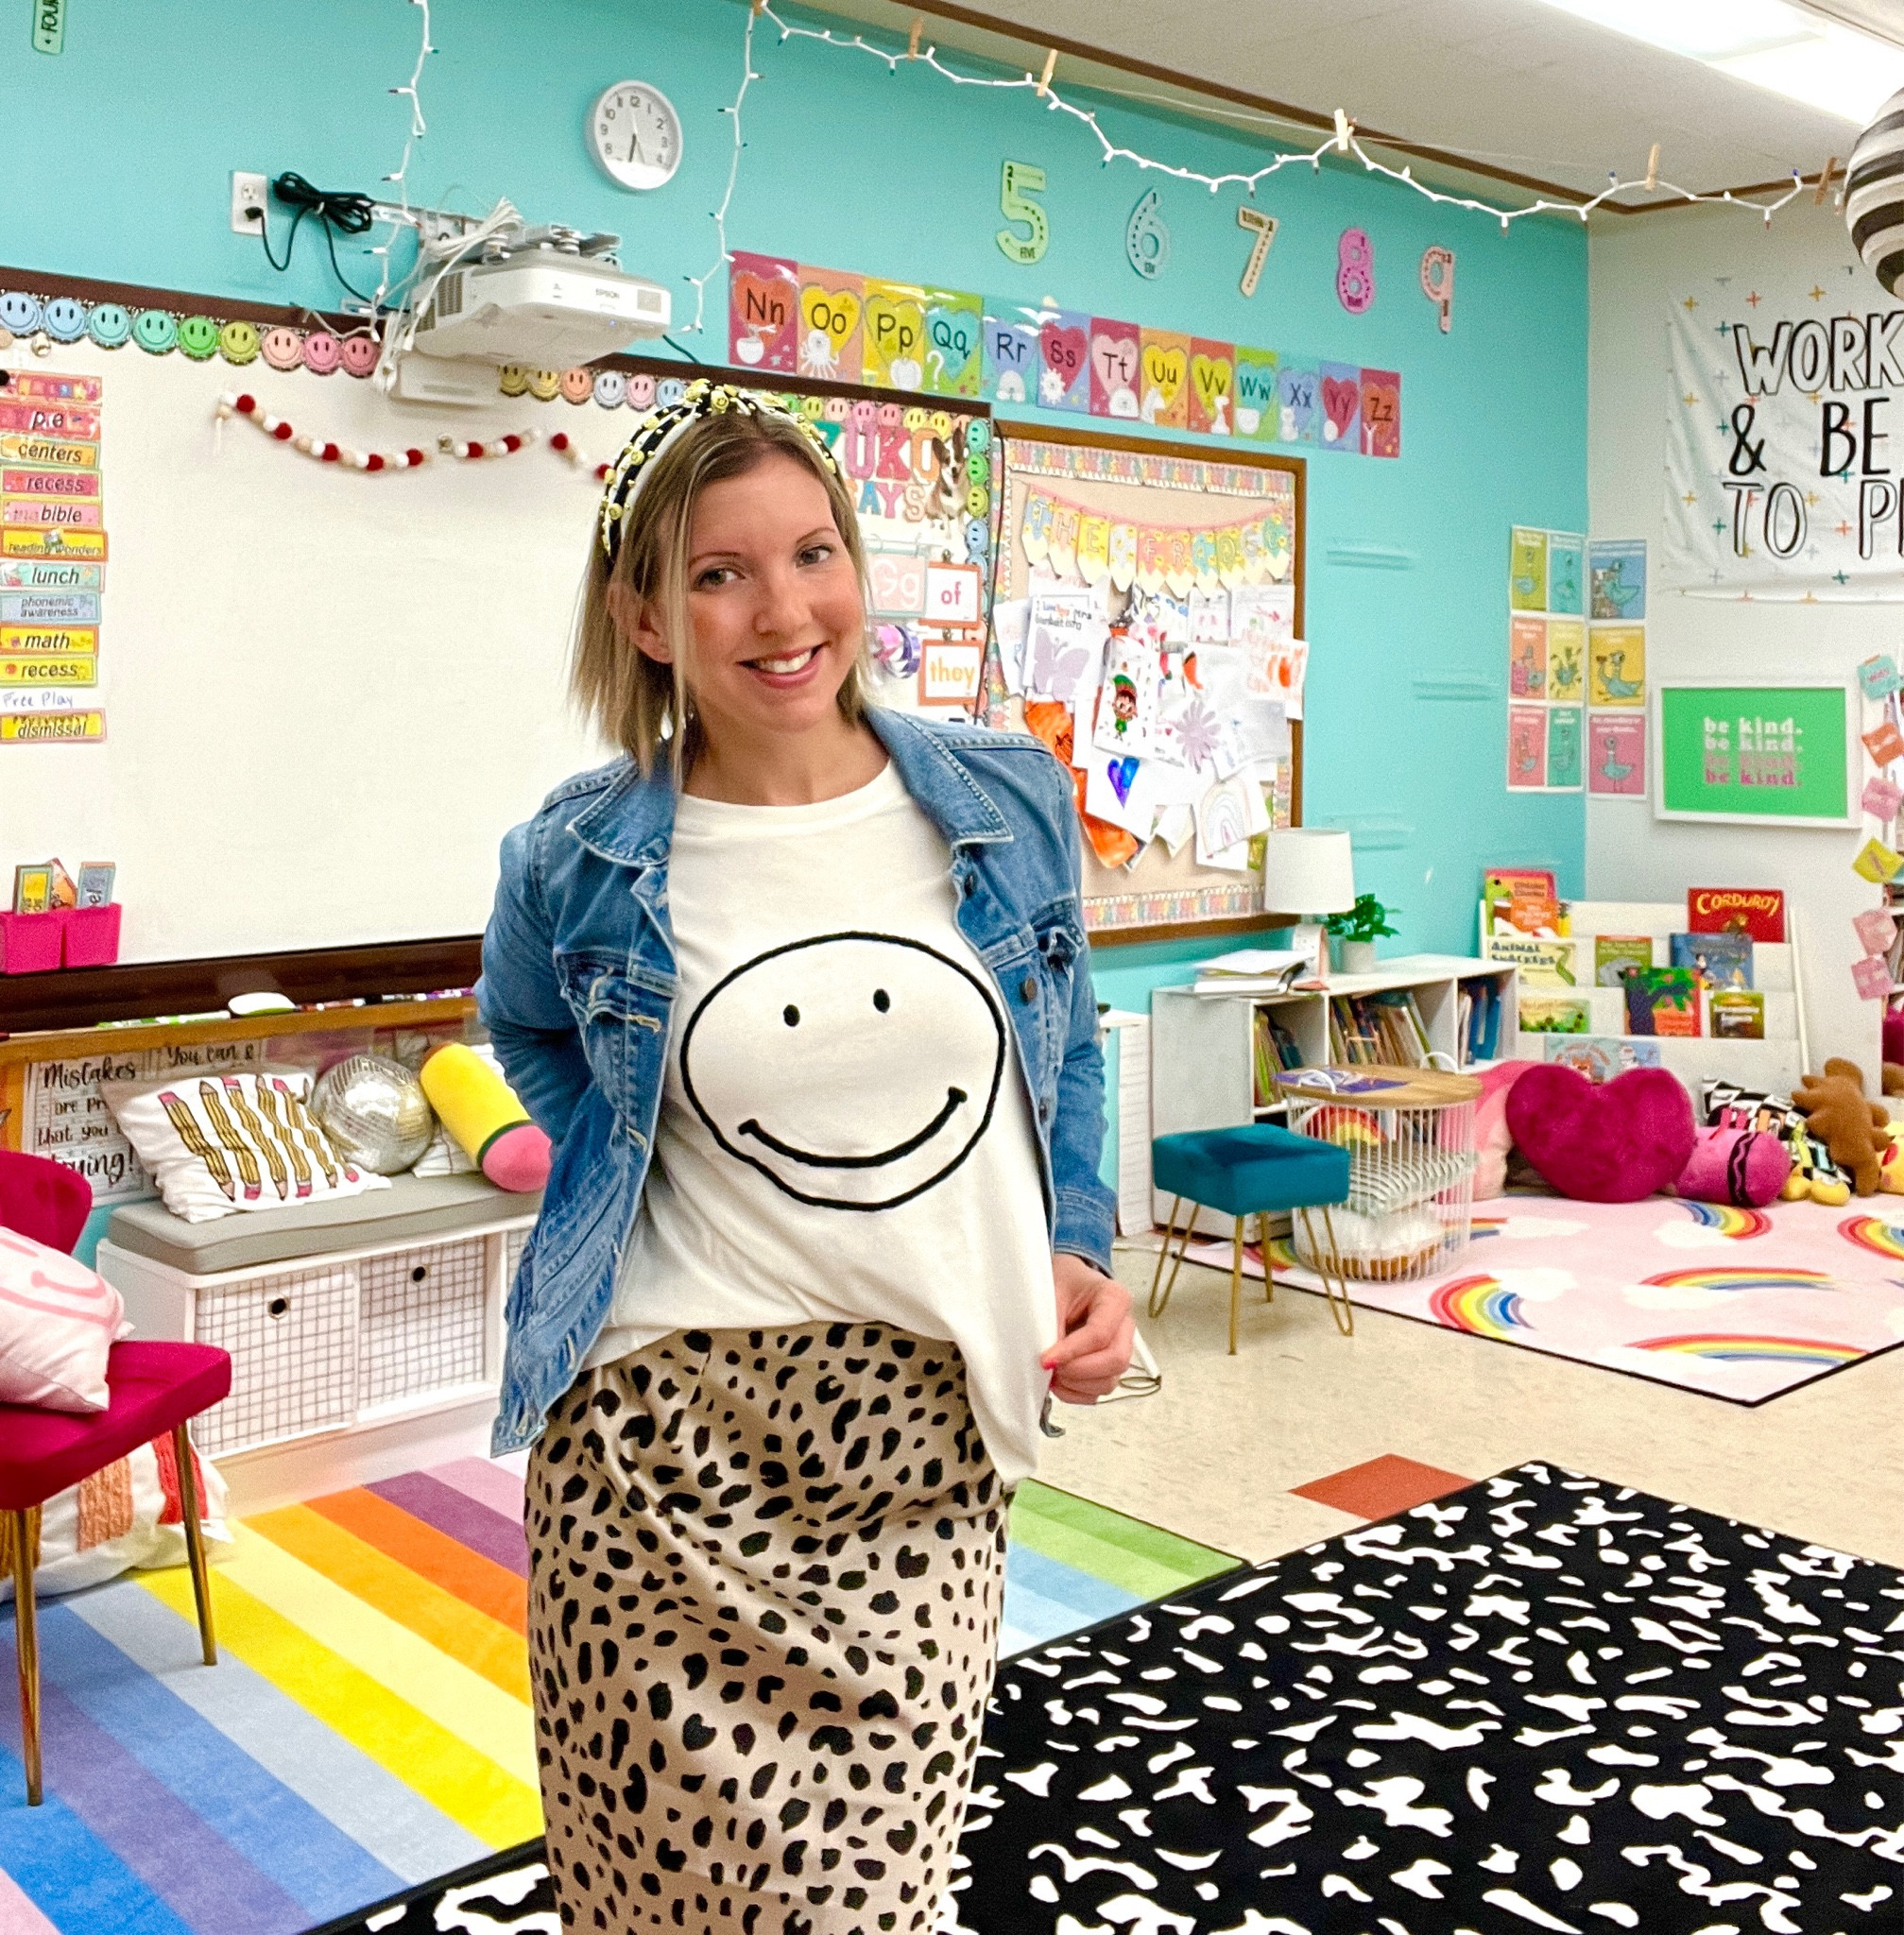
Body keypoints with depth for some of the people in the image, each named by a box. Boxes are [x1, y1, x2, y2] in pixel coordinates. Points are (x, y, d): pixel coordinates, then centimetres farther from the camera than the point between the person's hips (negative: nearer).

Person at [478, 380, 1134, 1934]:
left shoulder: (1010, 804, 1)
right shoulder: (579, 861, -3)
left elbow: (1066, 1056, 16)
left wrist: (1078, 1249, 3)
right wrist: (629, 1161, 5)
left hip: (919, 1445, 2)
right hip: (665, 1436, -1)